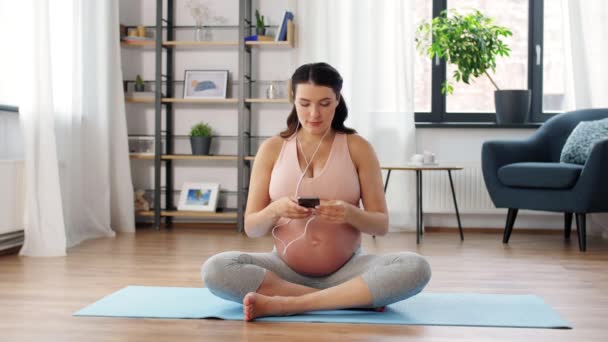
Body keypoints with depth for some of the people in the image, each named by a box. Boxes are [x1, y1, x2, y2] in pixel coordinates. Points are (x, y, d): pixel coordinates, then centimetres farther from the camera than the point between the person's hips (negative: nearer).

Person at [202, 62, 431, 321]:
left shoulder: (358, 148, -1)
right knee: (215, 270, -27)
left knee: (416, 268, -28)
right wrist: (275, 210, -22)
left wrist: (350, 213, -24)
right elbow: (251, 228, 0)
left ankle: (283, 304, -27)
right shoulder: (272, 149, 1)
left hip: (346, 270, -1)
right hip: (286, 268, 1)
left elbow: (381, 225, -2)